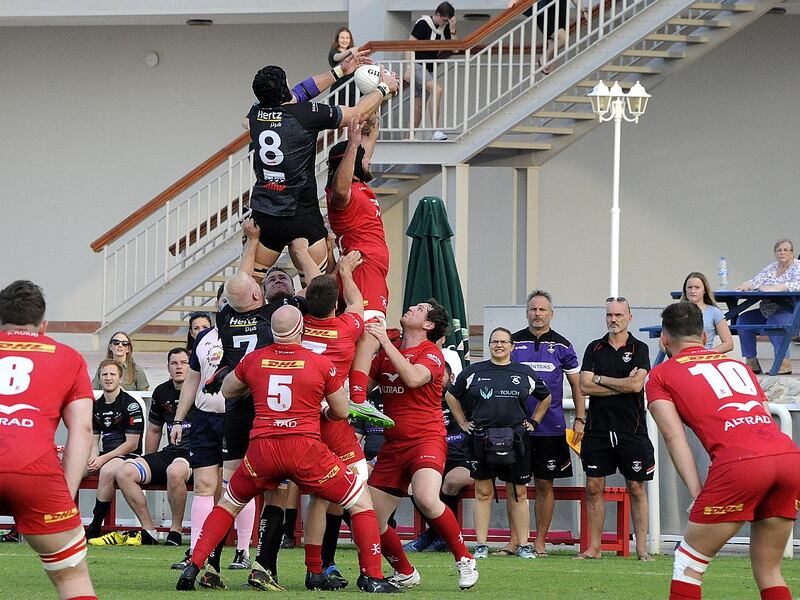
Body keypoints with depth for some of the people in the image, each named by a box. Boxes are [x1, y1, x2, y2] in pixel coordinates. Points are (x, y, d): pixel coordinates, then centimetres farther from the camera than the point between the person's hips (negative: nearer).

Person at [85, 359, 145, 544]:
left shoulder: (131, 405, -7)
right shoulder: (96, 406, 14)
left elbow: (131, 444, -11)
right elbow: (94, 440, 14)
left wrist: (103, 459, -16)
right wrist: (93, 459, -9)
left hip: (128, 456, -7)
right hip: (104, 457, 7)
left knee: (107, 470, -38)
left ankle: (95, 529, -32)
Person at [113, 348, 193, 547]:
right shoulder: (162, 392, 14)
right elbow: (153, 430, 25)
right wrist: (148, 464, 22)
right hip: (171, 452, 7)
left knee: (174, 471, -41)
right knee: (124, 473, -13)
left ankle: (176, 530, -24)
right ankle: (148, 531, -10)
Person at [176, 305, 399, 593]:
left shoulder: (254, 360, 6)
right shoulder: (321, 364, -1)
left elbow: (226, 390, 26)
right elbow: (341, 412, 12)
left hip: (262, 448, 3)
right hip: (305, 449, -3)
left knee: (228, 504, 26)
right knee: (361, 504, 12)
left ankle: (193, 567, 14)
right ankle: (372, 577, 3)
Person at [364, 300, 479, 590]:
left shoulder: (431, 353, -3)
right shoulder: (386, 353, 17)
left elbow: (413, 378, -23)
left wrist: (385, 341, -19)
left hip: (426, 439, -6)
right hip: (392, 444, 6)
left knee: (426, 499, -34)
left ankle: (464, 559, -15)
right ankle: (405, 573, 24)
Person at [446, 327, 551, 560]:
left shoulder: (525, 374, 9)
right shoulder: (473, 372, 7)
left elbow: (545, 398, 24)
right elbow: (452, 396, 19)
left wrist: (534, 422, 15)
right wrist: (463, 423, 13)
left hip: (516, 441, 0)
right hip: (482, 439, 0)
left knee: (519, 494, 3)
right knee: (483, 492, 0)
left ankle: (523, 545, 7)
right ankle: (481, 545, 3)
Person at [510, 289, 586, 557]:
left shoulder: (562, 346, 5)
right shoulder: (514, 342, 5)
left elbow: (577, 385, 10)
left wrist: (579, 420, 2)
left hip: (550, 428, 0)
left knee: (544, 484, 2)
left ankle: (540, 541, 8)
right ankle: (515, 539, 8)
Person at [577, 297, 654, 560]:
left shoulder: (639, 349, 2)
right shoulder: (595, 348, 9)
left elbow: (636, 384, -13)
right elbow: (585, 386, -2)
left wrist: (600, 379, -5)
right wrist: (622, 385, -8)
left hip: (631, 428, -2)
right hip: (598, 427, 2)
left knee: (636, 488, 0)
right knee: (594, 487, 2)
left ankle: (641, 548, 3)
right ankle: (593, 548, 7)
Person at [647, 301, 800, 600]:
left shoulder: (660, 376, 19)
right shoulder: (738, 366, 33)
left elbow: (675, 438, 7)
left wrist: (697, 495, 0)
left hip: (739, 463, -5)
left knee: (689, 563, 9)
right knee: (768, 571, 17)